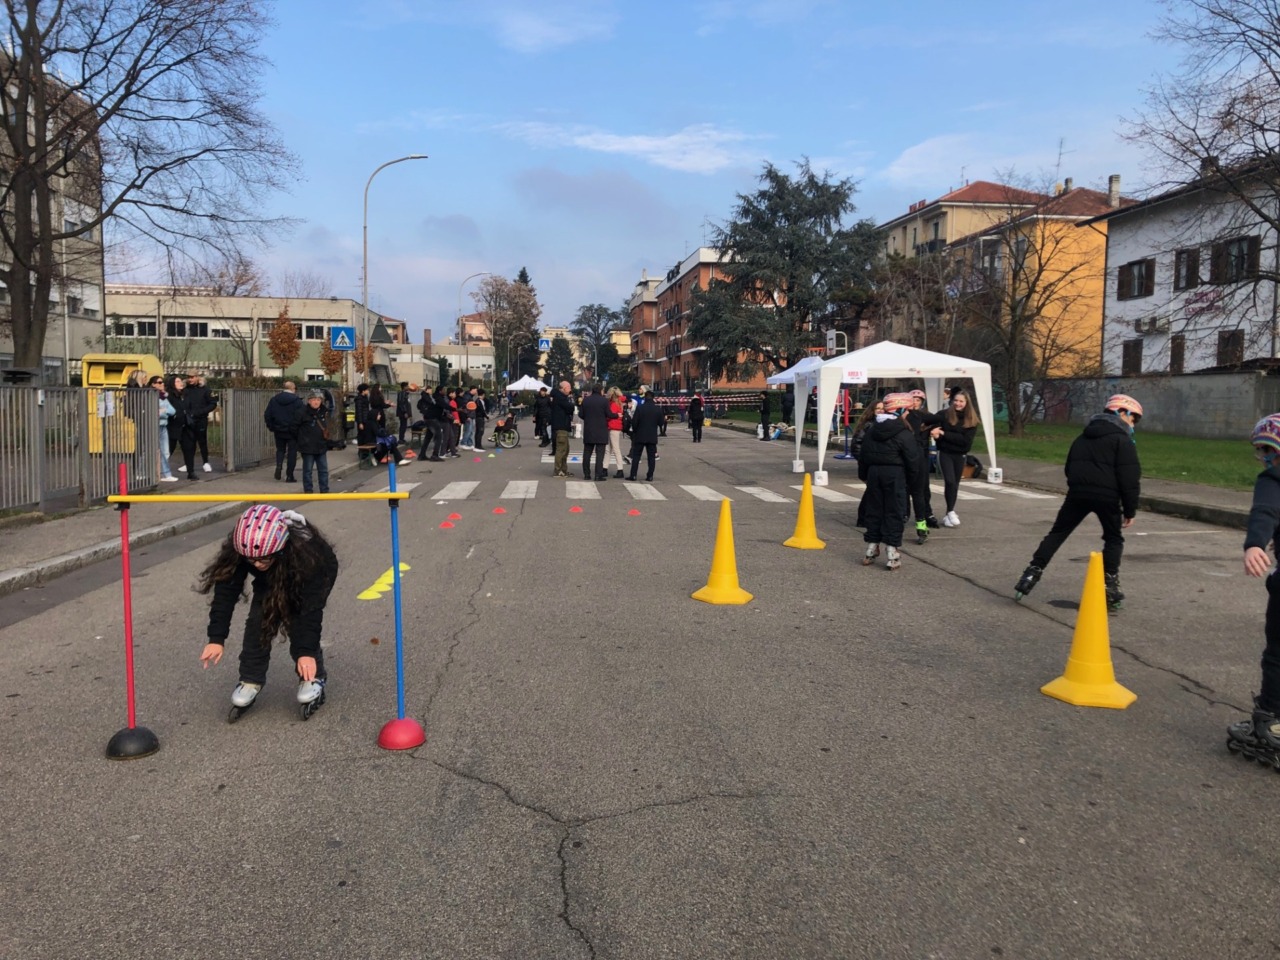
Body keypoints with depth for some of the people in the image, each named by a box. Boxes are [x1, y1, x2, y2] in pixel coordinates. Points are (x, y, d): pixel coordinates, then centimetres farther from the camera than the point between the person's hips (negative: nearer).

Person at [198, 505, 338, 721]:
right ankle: (251, 680, 0)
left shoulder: (306, 551, -44)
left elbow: (311, 606, -40)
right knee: (259, 620, -16)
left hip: (314, 578, -4)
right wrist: (216, 638, -30)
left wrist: (307, 651, -41)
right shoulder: (239, 549, -34)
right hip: (271, 580, 4)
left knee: (300, 623, -23)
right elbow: (226, 592, -27)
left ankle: (314, 678, -4)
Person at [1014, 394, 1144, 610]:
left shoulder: (1083, 437, 20)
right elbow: (1130, 479, -7)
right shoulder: (1122, 440, -2)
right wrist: (1130, 510, -2)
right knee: (1114, 539, 12)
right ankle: (1110, 586, 5)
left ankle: (1033, 573, 2)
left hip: (1077, 493, 5)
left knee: (1057, 533, 11)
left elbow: (1069, 468, 24)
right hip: (1107, 496, -4)